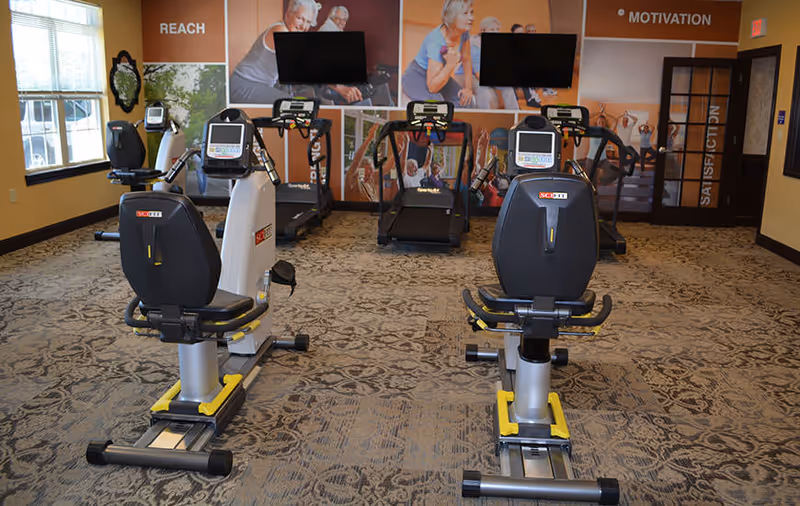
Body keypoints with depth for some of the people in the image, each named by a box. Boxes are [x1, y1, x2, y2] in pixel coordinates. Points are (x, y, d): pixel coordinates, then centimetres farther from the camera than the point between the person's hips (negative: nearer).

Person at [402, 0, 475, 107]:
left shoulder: (464, 32, -13)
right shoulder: (435, 42, -33)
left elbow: (467, 60, 5)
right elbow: (432, 87, -36)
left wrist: (468, 88, -4)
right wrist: (450, 64, -46)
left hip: (439, 76, 7)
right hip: (416, 77, -7)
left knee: (467, 101, -12)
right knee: (436, 101, -36)